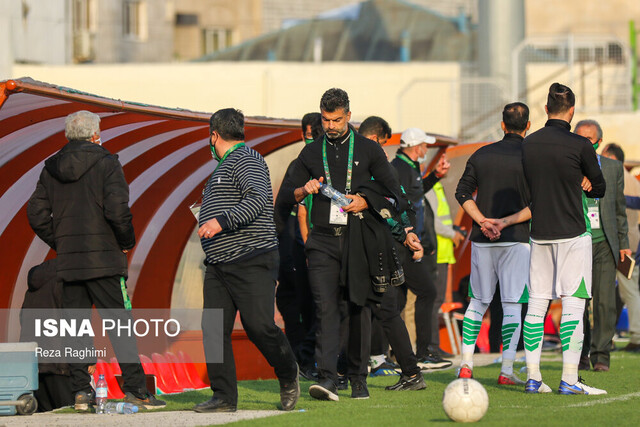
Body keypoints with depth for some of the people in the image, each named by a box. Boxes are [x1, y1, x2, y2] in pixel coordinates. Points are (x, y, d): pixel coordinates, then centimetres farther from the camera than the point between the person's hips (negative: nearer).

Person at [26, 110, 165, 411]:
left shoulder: (51, 169, 10)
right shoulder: (105, 163, -5)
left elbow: (36, 214, 7)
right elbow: (117, 209, -15)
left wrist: (59, 244, 15)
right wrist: (127, 242, 0)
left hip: (69, 261, 4)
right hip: (103, 259, -4)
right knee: (119, 322, -3)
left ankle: (81, 389, 5)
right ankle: (135, 388, -9)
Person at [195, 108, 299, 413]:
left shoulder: (246, 160, -7)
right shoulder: (224, 167, 24)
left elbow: (257, 199, -21)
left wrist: (221, 222, -27)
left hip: (251, 260, -9)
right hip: (218, 265, 9)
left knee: (259, 325, -12)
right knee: (214, 328, -3)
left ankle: (288, 376, 13)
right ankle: (224, 397, -2)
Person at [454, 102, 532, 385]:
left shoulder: (481, 155, 6)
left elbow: (462, 193, 4)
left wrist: (482, 220, -4)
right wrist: (505, 222, -11)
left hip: (481, 240, 4)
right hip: (515, 240, -4)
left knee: (478, 301, 14)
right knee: (512, 305, -1)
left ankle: (466, 364, 10)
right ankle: (507, 369, -7)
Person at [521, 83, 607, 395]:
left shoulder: (528, 144, 5)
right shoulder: (580, 146, -9)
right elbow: (600, 188, 2)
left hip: (539, 234, 5)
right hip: (573, 234, -5)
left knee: (536, 305, 8)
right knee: (573, 305, -3)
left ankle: (532, 377, 8)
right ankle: (569, 379, -8)